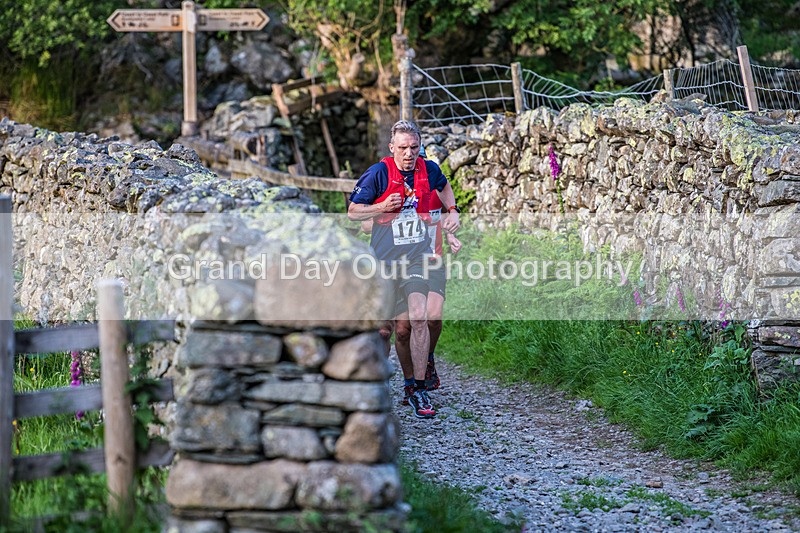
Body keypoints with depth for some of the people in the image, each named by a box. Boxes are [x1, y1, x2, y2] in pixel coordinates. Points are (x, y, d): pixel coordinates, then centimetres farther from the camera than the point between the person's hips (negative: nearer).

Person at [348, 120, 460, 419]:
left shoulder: (429, 170, 0)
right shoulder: (378, 174, -12)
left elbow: (444, 186, 26)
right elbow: (353, 212, -6)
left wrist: (452, 210, 13)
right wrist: (383, 207, -21)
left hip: (416, 256, 2)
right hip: (383, 258, -2)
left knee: (419, 318, -12)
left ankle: (418, 391, -5)